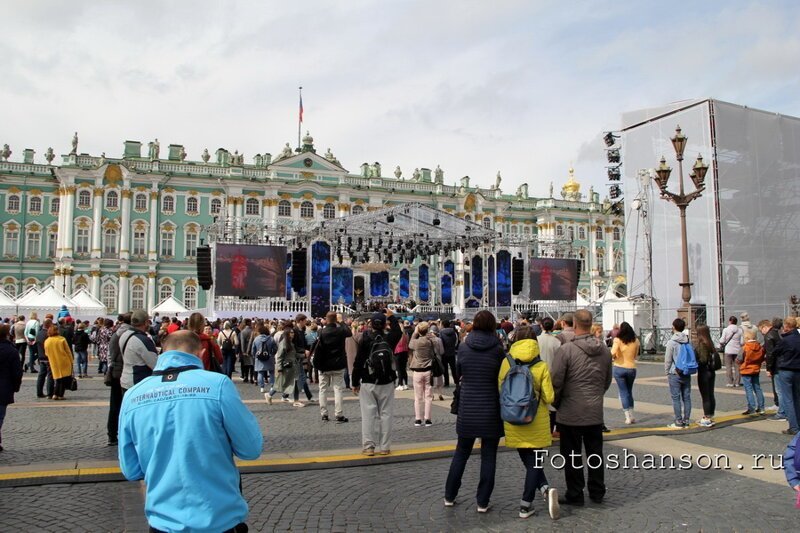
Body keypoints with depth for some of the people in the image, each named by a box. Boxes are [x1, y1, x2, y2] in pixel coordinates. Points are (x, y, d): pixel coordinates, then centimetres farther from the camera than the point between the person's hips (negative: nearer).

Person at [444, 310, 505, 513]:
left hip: (467, 408, 2)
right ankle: (483, 501, 13)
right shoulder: (498, 349, -9)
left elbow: (458, 372, 7)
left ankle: (449, 496, 24)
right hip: (490, 409, -2)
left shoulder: (464, 347, -4)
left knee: (461, 452, 16)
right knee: (488, 456, 9)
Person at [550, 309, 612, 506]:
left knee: (572, 455, 7)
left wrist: (557, 403, 2)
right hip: (596, 412, 5)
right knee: (595, 452, 17)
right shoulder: (604, 349, 2)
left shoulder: (566, 349, -17)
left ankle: (575, 494, 14)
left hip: (571, 413, -5)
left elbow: (555, 381, -14)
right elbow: (608, 381, 12)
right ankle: (597, 492, 27)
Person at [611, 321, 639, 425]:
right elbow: (636, 355, 8)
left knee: (623, 392, 5)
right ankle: (631, 416, 21)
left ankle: (628, 417, 2)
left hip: (619, 368, -3)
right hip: (631, 368, 3)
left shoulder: (617, 340, -11)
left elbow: (613, 353, -23)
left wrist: (613, 357, -2)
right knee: (629, 391, 19)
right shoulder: (636, 341, 0)